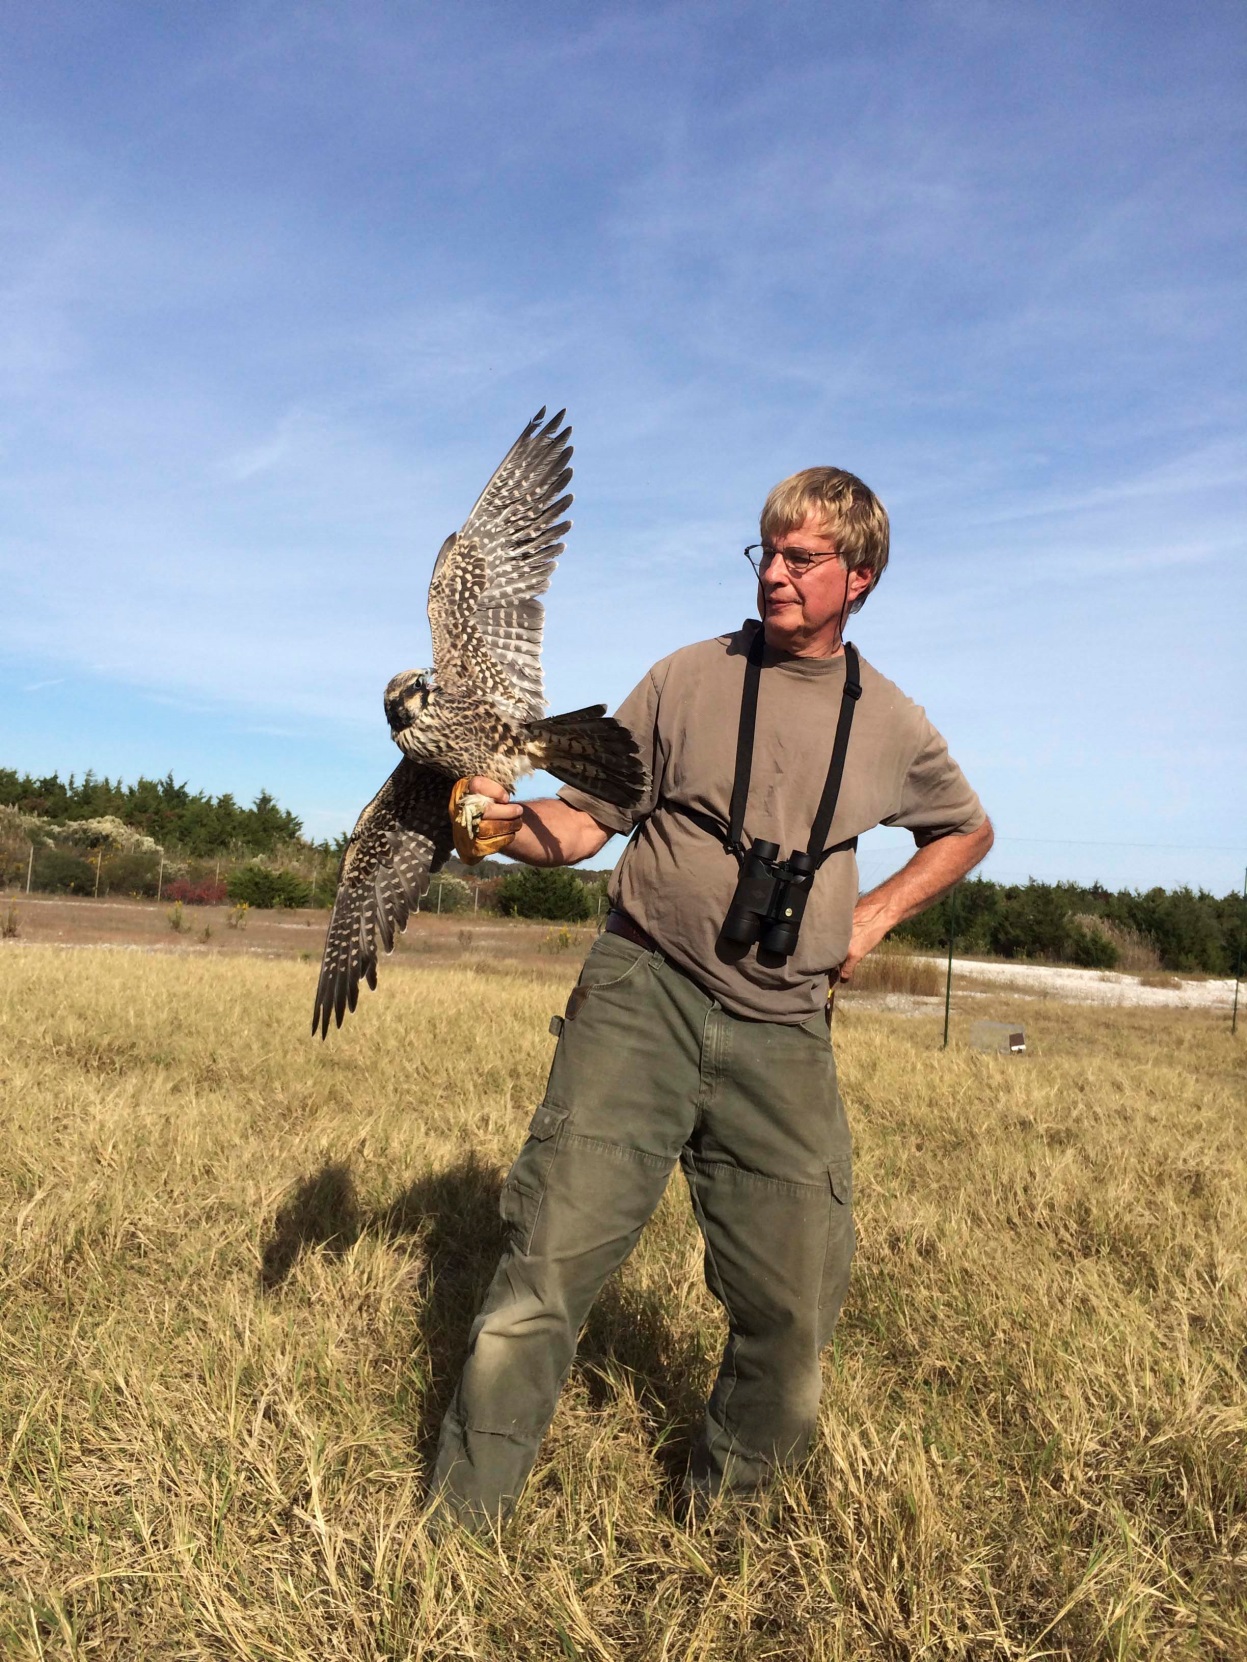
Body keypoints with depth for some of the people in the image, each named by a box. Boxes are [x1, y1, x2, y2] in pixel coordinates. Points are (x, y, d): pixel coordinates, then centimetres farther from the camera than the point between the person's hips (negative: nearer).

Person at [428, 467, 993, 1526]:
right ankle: (461, 1523, 10)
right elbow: (583, 824, 2)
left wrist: (875, 915, 12)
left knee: (795, 1310, 7)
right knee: (553, 1261, -8)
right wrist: (510, 822, -20)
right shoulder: (687, 681, 3)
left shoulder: (890, 724, 9)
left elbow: (968, 830, 27)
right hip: (642, 997, -2)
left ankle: (717, 1517, 33)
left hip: (783, 1032, 3)